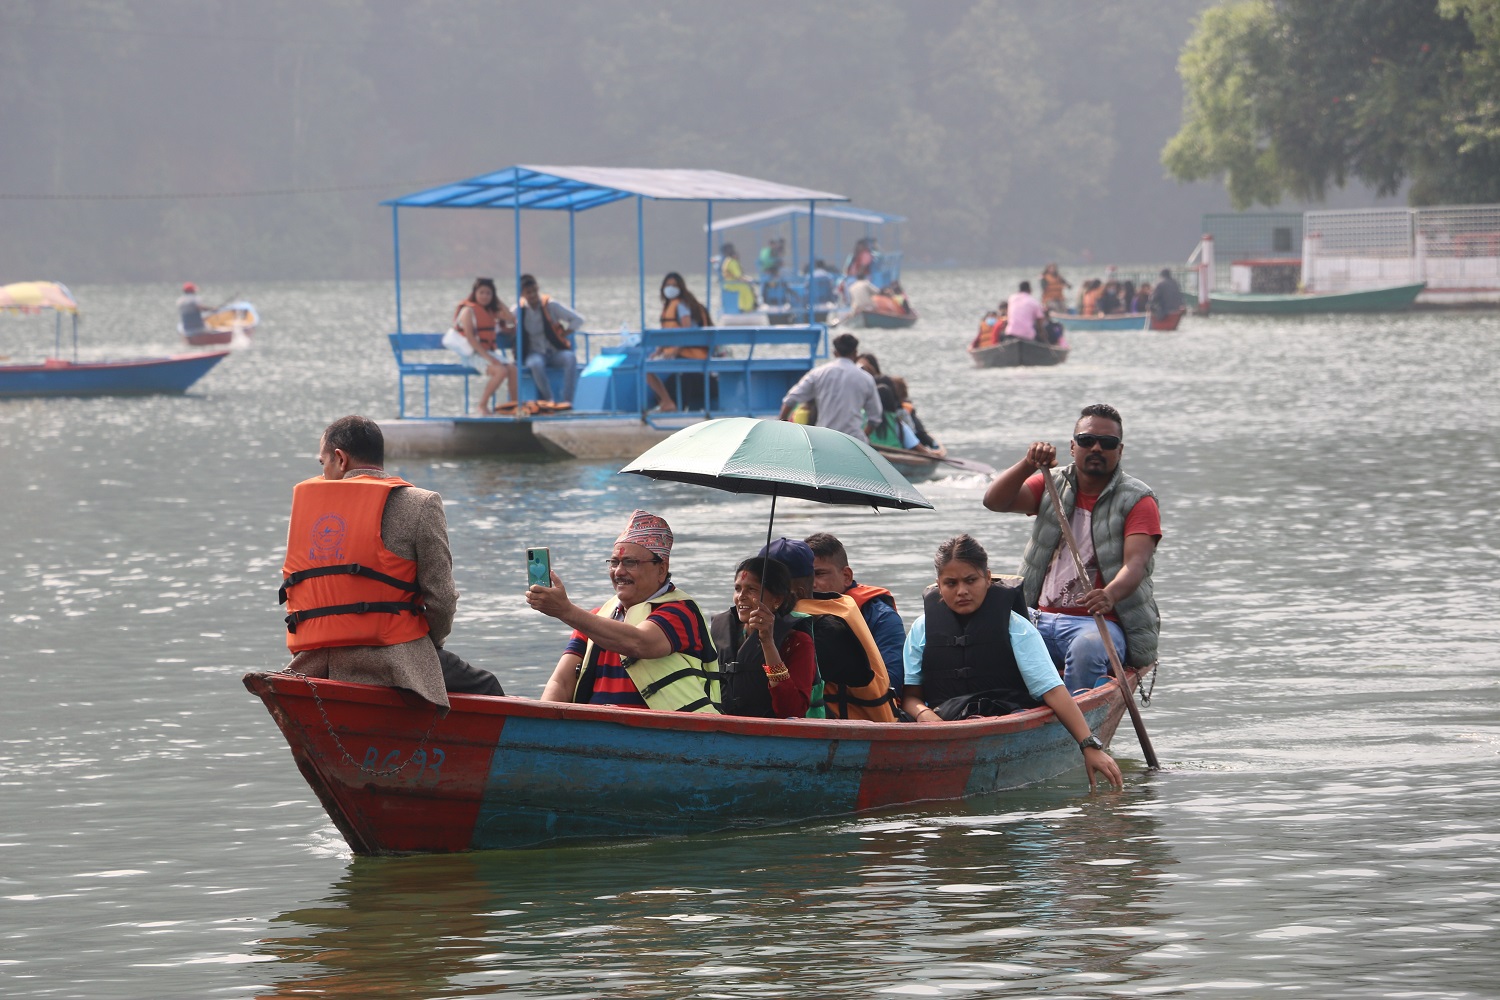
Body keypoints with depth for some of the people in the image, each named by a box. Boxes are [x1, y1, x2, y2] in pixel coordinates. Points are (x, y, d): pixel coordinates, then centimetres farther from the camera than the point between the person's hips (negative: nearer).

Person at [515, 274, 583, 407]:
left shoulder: (551, 305, -1)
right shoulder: (519, 311, 2)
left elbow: (578, 320, 2)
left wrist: (563, 335, -7)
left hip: (556, 352, 0)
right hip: (535, 353, 0)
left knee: (571, 358, -34)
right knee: (536, 364, -38)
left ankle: (567, 400, -38)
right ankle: (548, 400, -30)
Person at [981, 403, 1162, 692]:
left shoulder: (1138, 500, 2)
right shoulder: (1053, 486, 15)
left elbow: (1136, 563, -14)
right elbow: (995, 501, 1)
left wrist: (1111, 595, -36)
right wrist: (1029, 464, -17)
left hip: (1103, 623, -4)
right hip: (1042, 619, 4)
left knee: (1087, 648, -38)